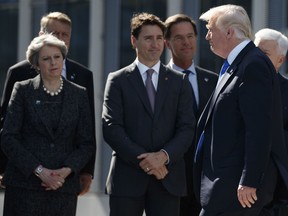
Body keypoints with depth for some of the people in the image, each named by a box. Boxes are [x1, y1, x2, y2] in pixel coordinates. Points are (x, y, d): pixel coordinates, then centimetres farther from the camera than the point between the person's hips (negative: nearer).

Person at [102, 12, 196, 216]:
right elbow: (112, 128, -3)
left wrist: (164, 155, -13)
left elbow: (187, 128, 5)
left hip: (168, 178, 2)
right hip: (127, 177, -2)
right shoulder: (118, 81, 6)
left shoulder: (179, 81, 12)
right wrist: (142, 159, -13)